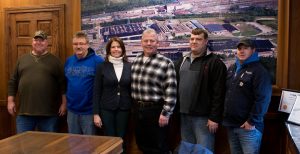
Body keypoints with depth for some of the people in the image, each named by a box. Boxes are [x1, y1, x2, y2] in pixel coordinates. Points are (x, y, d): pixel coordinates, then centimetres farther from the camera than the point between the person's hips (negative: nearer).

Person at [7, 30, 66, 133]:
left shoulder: (54, 61, 2)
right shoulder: (22, 59, 11)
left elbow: (63, 84, -1)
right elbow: (13, 82, 13)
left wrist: (63, 103, -4)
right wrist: (11, 101, 7)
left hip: (48, 113, -2)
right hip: (24, 111, 3)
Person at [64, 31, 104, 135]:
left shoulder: (97, 61, -12)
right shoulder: (68, 61, 6)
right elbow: (65, 82, 15)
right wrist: (65, 101, 12)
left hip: (89, 111, -5)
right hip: (72, 110, 5)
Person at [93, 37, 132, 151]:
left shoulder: (129, 67, 1)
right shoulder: (102, 67, -3)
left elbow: (132, 89, 5)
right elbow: (96, 91, -3)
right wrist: (96, 113, -6)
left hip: (124, 109, 1)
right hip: (106, 109, -1)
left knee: (121, 140, 10)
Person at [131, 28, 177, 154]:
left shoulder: (166, 63, -10)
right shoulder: (135, 61, 8)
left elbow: (171, 91, -14)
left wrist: (166, 113, -17)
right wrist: (134, 106, 13)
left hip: (156, 110, -5)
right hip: (138, 110, 6)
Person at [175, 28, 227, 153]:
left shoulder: (215, 62, -8)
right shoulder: (182, 61, 13)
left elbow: (219, 93, -13)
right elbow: (175, 86, 15)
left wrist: (214, 117, -16)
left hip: (203, 117, -6)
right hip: (183, 116, 6)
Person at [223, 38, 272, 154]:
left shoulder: (259, 71, -10)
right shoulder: (232, 69, 13)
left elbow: (262, 99, -17)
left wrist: (252, 121, -18)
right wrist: (225, 116, 13)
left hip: (248, 126, -7)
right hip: (231, 124, 7)